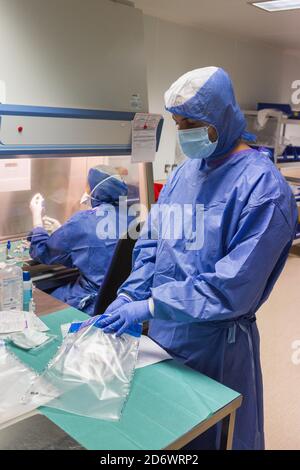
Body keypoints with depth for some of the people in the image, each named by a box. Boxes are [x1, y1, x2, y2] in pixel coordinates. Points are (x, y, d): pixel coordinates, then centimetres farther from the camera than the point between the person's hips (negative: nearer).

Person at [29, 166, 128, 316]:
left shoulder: (83, 220, -17)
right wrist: (61, 231, 24)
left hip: (95, 304, -6)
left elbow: (42, 254, -1)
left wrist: (37, 217, 13)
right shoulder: (129, 217, 1)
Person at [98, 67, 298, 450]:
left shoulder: (262, 186, -20)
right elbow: (151, 243, 7)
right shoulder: (184, 172, 3)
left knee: (212, 435, 18)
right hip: (163, 332, 7)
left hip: (217, 342, -6)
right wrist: (128, 298, -6)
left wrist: (150, 306, -24)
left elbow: (235, 285, -25)